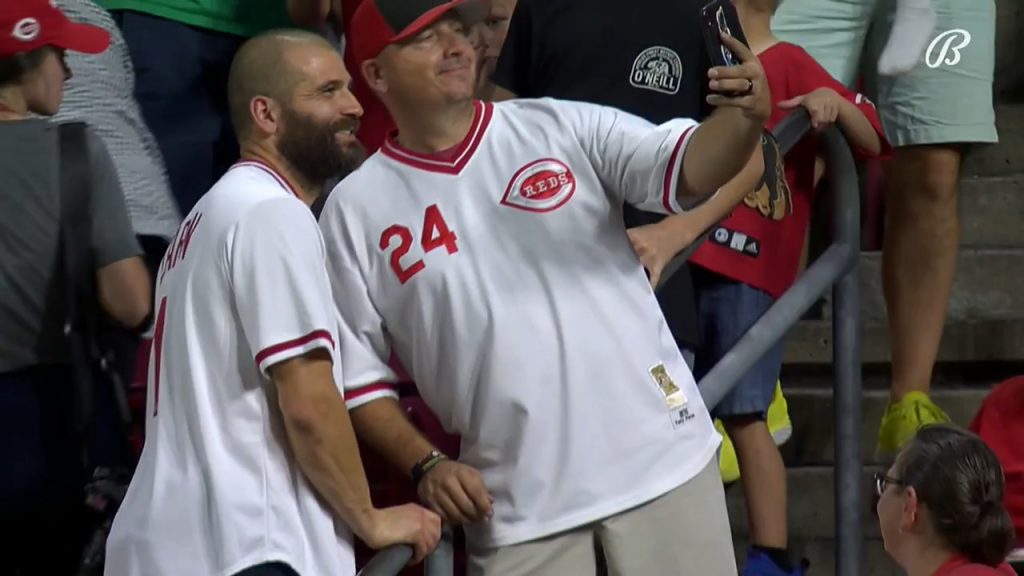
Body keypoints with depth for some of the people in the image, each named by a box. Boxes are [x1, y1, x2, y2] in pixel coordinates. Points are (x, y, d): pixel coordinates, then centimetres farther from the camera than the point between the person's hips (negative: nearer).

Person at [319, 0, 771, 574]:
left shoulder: (563, 129, 2)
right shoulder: (355, 210, 2)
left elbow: (688, 168, -13)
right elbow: (358, 371, 7)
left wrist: (745, 119, -33)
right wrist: (425, 463, -7)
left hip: (659, 456, 0)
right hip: (514, 506, 0)